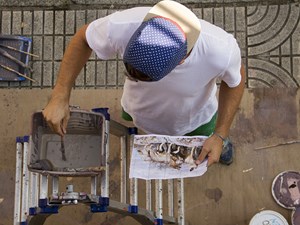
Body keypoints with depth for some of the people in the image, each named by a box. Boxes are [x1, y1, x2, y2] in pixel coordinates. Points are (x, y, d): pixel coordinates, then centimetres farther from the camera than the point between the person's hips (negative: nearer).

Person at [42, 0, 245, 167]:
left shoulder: (221, 51, -45)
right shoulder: (122, 26, -44)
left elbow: (235, 80, -19)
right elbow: (83, 39, -20)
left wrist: (220, 136, -21)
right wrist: (60, 97, -25)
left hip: (196, 120, 0)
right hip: (141, 111, 0)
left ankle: (219, 142, 65)